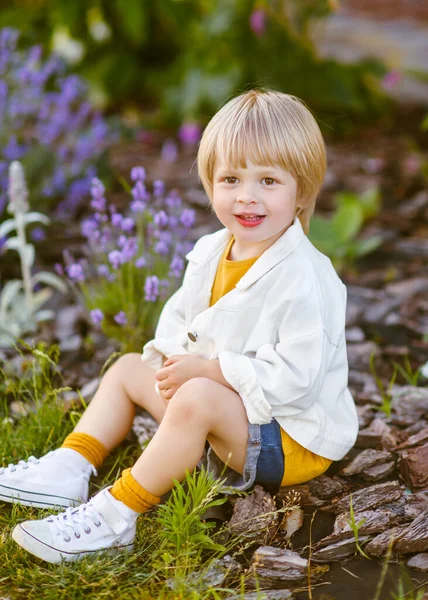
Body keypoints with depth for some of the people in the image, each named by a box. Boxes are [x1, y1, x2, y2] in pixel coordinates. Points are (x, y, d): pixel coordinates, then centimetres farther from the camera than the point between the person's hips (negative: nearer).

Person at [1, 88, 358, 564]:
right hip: (225, 410, 9)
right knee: (127, 368, 13)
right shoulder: (210, 252, 1)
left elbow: (295, 378, -29)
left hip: (294, 437, -9)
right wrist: (175, 360, -9)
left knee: (198, 399, -35)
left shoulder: (305, 279, -25)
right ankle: (70, 469, 2)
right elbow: (177, 318, 13)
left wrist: (207, 369, -25)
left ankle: (116, 515, -29)